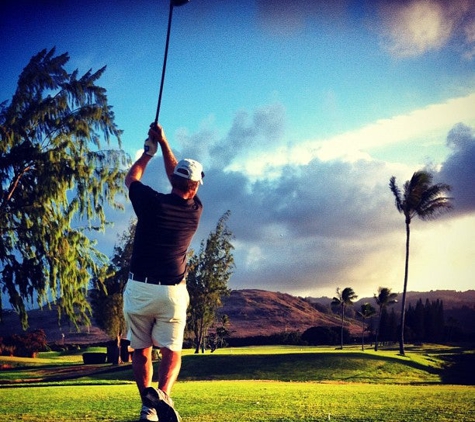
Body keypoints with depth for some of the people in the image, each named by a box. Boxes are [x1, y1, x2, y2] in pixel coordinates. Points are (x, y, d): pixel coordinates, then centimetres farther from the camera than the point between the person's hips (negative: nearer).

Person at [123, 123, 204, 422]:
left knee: (141, 351, 12)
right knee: (172, 352, 5)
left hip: (139, 288, 0)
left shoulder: (152, 202, -8)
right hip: (172, 292, 0)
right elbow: (179, 179, 18)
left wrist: (149, 151, 27)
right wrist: (164, 142, 24)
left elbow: (131, 179, 15)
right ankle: (163, 394, -22)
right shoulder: (195, 210, -1)